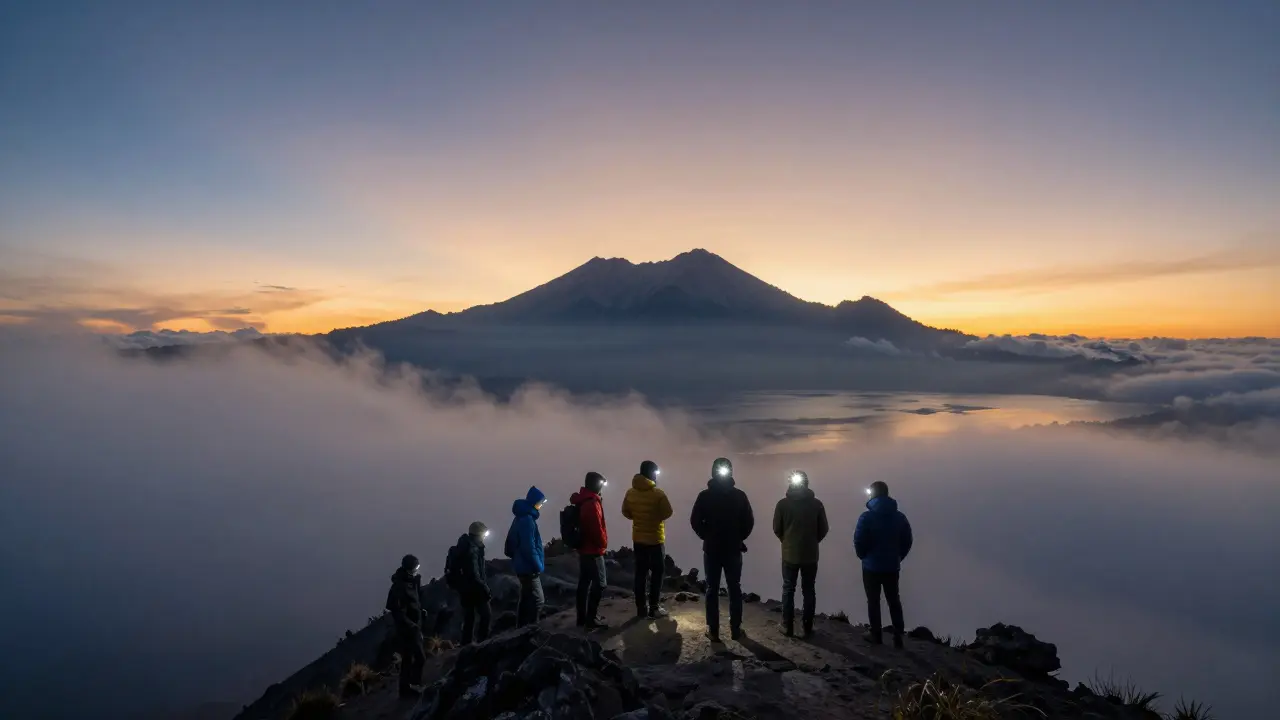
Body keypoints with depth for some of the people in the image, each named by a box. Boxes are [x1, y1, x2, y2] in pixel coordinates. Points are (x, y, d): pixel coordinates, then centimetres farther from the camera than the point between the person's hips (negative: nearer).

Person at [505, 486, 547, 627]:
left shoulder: (521, 518, 13)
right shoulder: (527, 519, -19)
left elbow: (510, 545, 19)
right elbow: (529, 547, -23)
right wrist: (538, 566, -16)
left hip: (523, 566, 10)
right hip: (528, 568, -10)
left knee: (526, 599, 17)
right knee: (537, 600, -9)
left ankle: (522, 628, 23)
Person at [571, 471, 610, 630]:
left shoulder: (581, 501, 10)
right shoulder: (592, 503, -21)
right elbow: (596, 528, -23)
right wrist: (603, 543, -7)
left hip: (583, 548, 10)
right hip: (593, 550, -10)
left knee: (584, 582, 13)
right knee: (599, 584, -5)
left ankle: (582, 617, 20)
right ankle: (591, 620, -4)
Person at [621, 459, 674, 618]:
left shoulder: (630, 493, -2)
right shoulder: (658, 493, -19)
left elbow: (626, 512, 6)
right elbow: (667, 513, -12)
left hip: (638, 538, 5)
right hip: (655, 539, -5)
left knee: (641, 573, 11)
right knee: (657, 573, 6)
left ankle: (641, 608, 15)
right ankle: (654, 608, 8)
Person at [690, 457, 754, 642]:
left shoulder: (705, 495, -7)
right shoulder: (739, 495, -5)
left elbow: (695, 521, -7)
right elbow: (749, 521, -4)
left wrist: (706, 536, 6)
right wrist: (739, 538, 9)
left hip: (711, 549, 0)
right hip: (733, 549, 1)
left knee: (712, 590, 7)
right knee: (735, 589, 11)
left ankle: (713, 630, 9)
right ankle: (735, 629, 15)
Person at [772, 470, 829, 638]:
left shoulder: (783, 503, -7)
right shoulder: (816, 503, -5)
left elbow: (777, 529, -2)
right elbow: (823, 529, 0)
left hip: (789, 555, -1)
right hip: (810, 555, 1)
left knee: (788, 591, 9)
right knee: (809, 591, 10)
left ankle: (788, 628, 11)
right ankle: (808, 629, 13)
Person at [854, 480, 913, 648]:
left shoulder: (867, 517, -15)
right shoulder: (900, 517, -2)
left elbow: (859, 542, -14)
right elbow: (907, 541, 3)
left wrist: (864, 557, 5)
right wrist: (897, 557, 15)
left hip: (872, 566, -4)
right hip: (892, 567, 4)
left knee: (873, 601, 9)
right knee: (894, 601, 16)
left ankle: (876, 635, 15)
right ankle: (898, 636, 16)